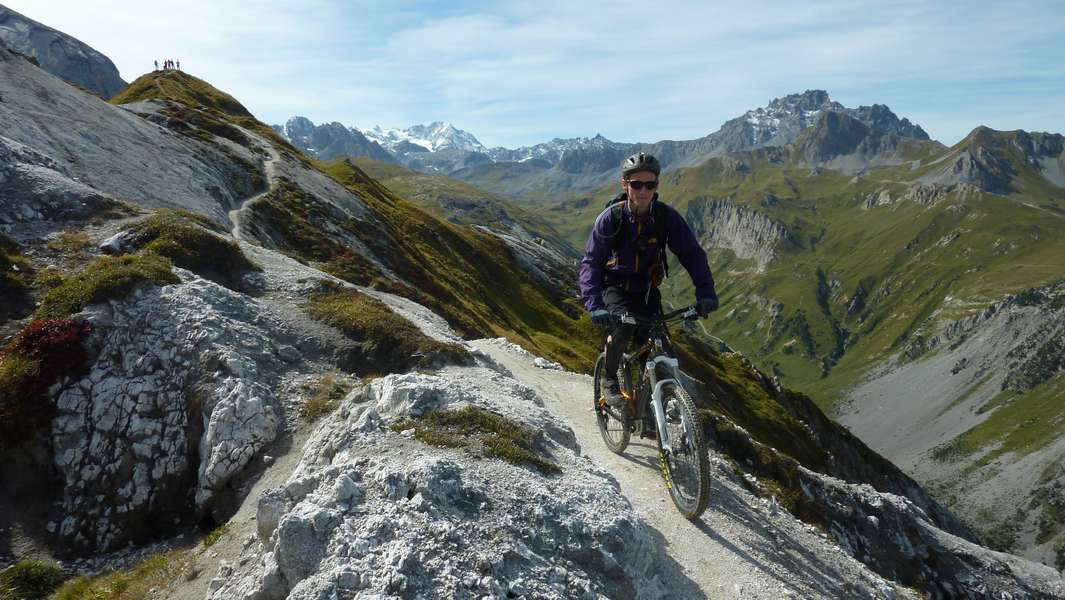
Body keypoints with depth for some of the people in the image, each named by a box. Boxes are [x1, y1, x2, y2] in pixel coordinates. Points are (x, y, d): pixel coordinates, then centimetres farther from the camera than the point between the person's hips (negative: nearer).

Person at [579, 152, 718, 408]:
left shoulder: (667, 216, -16)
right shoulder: (610, 218, -22)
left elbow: (692, 253, -14)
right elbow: (591, 262, -24)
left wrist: (705, 292, -28)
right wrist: (594, 305, -38)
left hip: (647, 288, 3)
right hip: (615, 286, -2)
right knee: (623, 325, -29)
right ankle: (609, 379, -4)